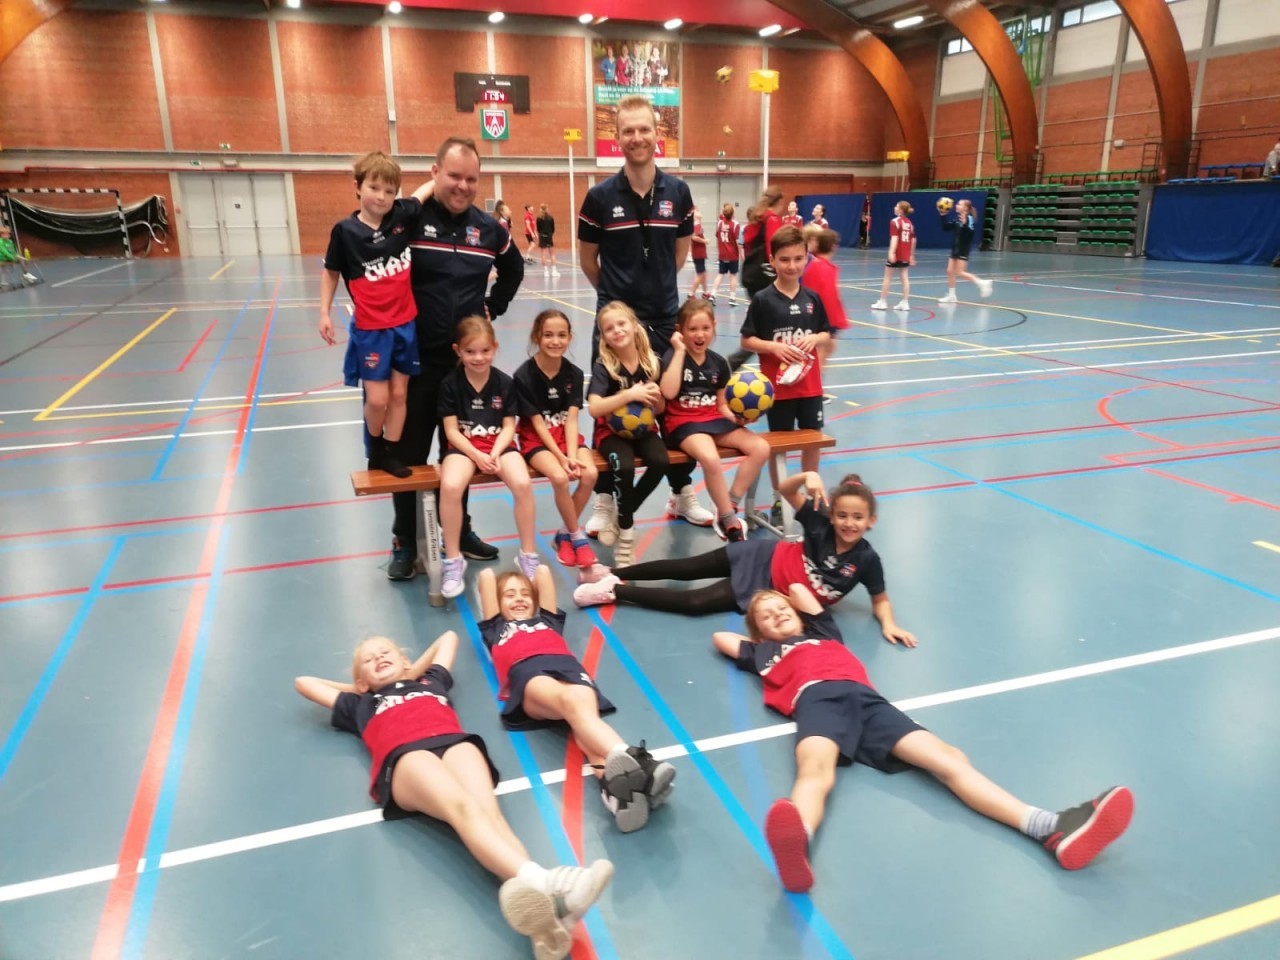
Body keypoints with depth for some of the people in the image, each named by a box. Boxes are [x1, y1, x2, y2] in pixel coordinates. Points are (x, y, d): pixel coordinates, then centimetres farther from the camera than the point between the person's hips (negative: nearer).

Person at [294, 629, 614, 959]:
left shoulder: (430, 681, 41)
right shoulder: (360, 704, 38)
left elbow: (448, 637, 57)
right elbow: (303, 682, 49)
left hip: (455, 742, 2)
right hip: (405, 757, -2)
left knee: (488, 811, -30)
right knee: (463, 808, -34)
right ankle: (535, 880, -62)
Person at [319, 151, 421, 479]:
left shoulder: (403, 216, -4)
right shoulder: (345, 230, -8)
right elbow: (331, 273, 3)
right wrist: (325, 313, 0)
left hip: (405, 324, 2)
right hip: (370, 329, -2)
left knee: (399, 393, 9)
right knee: (376, 399, -1)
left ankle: (391, 452, 23)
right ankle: (375, 448, 26)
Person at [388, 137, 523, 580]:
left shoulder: (488, 227, 4)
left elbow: (513, 270, 23)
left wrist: (492, 309, 12)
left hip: (467, 359, 4)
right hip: (416, 358, -3)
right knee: (409, 452, 5)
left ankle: (459, 530, 28)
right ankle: (405, 542, 18)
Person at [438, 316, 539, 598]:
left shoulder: (505, 383, 1)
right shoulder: (450, 384, -4)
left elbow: (509, 426, 1)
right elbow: (451, 430, -5)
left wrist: (496, 453, -16)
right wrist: (477, 455, -18)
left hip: (498, 445, 1)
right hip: (463, 446, -1)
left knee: (523, 483, -28)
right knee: (450, 486, -33)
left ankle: (528, 554, -8)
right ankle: (453, 560, -14)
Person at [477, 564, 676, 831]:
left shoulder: (547, 620, 44)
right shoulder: (496, 629, 39)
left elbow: (543, 571, 49)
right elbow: (486, 575, 44)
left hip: (567, 665, 3)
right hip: (528, 673, -2)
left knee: (580, 704, -35)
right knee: (570, 701, -37)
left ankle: (614, 783, -67)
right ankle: (625, 760, -68)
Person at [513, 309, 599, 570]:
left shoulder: (574, 374, -2)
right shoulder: (524, 376, -13)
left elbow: (571, 419, -8)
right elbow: (537, 423, -12)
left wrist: (572, 455, -21)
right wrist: (560, 457, -19)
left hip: (565, 435, 4)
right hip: (536, 439, -4)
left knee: (589, 473, -24)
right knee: (559, 477, -31)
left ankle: (565, 534, -3)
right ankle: (577, 535, -7)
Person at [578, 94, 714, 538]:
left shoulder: (678, 191, 0)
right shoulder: (600, 196, -7)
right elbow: (587, 259, 4)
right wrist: (615, 292, 11)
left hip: (665, 316, 2)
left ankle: (682, 494, 26)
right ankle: (605, 500, 17)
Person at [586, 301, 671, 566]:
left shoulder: (651, 362, 0)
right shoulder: (603, 366, -10)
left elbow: (660, 409, 8)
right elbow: (594, 408, -23)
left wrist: (656, 397, -15)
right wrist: (629, 395, -29)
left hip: (643, 428, 3)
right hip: (611, 430, -3)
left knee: (661, 462, -27)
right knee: (624, 467, -33)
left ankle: (620, 514, -2)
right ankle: (626, 534, -10)